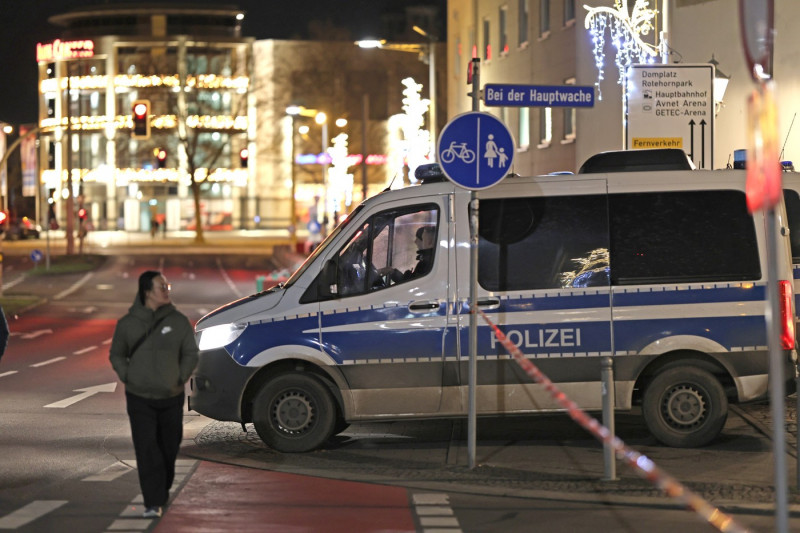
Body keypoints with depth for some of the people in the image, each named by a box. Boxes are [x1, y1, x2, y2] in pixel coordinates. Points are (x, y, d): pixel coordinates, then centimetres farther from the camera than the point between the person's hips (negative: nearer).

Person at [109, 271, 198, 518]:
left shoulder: (178, 321, 1)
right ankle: (153, 503, -12)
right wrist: (127, 378, -3)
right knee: (147, 452, -10)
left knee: (169, 450, 9)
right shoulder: (128, 323, -1)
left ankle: (163, 494, 28)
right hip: (139, 399, -2)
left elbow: (190, 353, 8)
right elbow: (116, 354, 10)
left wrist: (180, 379, -2)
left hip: (171, 398, 2)